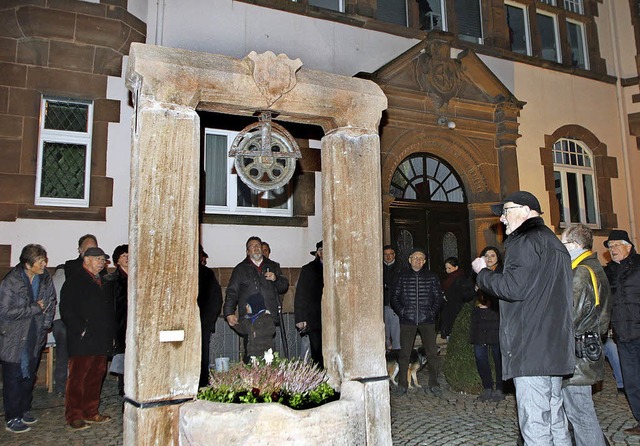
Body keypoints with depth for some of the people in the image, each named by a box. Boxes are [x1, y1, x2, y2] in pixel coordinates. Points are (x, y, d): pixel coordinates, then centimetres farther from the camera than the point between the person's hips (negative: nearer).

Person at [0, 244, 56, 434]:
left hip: (35, 337, 5)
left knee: (29, 375, 17)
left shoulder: (45, 278, -2)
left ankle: (24, 410, 33)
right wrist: (35, 308, -19)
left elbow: (51, 301, 10)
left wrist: (46, 324, 1)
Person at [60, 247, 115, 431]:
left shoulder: (102, 283, 20)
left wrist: (110, 335, 14)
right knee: (77, 379, -1)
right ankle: (73, 418, 9)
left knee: (96, 378, 12)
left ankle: (91, 413, 23)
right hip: (82, 342, -7)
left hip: (101, 342, 8)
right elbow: (66, 310, -13)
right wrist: (81, 330, -17)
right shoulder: (75, 282, -5)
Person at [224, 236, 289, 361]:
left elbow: (284, 287, 20)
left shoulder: (273, 266, 20)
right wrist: (229, 313, -3)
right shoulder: (241, 269, 15)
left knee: (267, 352, -4)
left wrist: (276, 279, -1)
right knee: (252, 353, -10)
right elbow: (232, 293, 9)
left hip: (268, 315, 2)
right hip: (249, 317, -2)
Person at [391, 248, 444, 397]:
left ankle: (434, 384, 11)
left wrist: (432, 312, -1)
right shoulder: (402, 276, 8)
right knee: (404, 353, 1)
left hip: (427, 320, 0)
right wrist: (401, 312, -2)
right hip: (407, 321, 0)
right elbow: (394, 298, 10)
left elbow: (439, 298, 11)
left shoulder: (432, 277, 9)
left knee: (432, 353, -1)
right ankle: (402, 383, 11)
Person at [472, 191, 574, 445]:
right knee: (555, 421, 16)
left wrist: (482, 273, -4)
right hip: (555, 347, 10)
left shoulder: (526, 241, -10)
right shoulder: (554, 242, 22)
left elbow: (514, 288, -20)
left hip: (531, 349, -10)